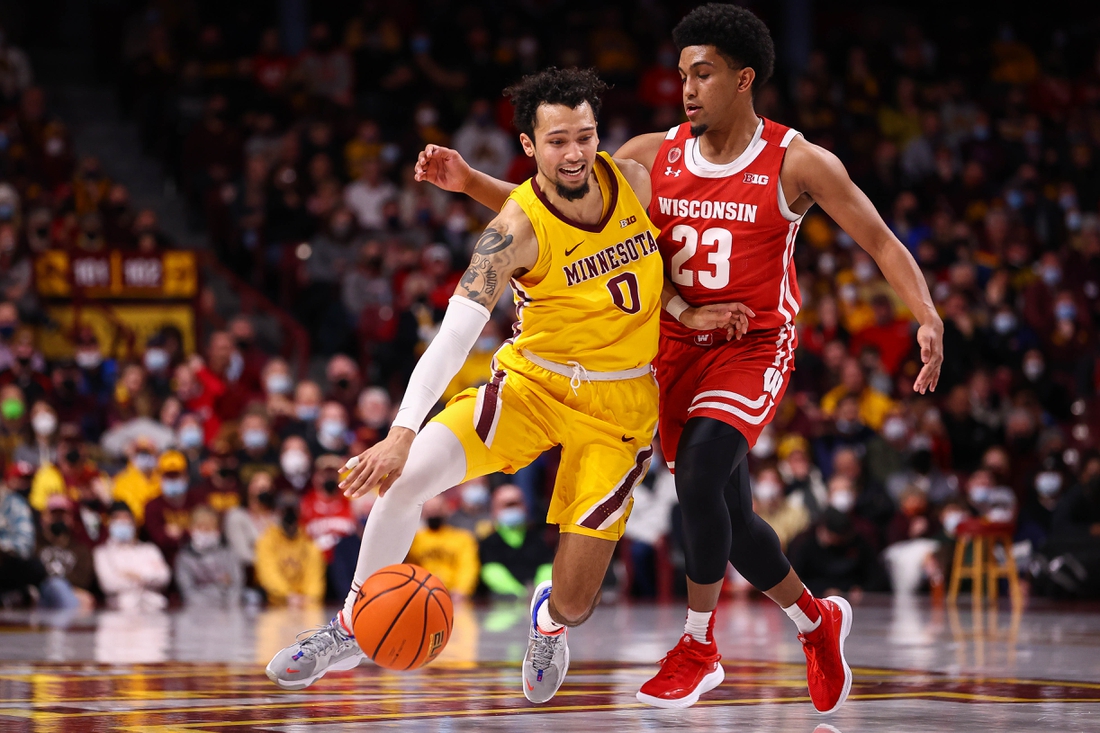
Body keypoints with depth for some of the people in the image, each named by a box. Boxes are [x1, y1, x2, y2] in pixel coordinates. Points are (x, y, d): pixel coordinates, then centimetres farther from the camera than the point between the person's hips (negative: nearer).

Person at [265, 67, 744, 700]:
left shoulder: (634, 180, -10)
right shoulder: (517, 230, -22)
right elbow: (454, 336, -31)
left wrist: (685, 311, -6)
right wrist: (402, 433, -43)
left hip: (621, 402, 1)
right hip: (533, 380, -1)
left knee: (575, 600, -7)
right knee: (404, 477, -23)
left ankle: (551, 619, 35)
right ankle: (352, 631, 0)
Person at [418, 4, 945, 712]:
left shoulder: (796, 162, -10)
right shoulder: (653, 155, 0)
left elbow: (880, 240, -7)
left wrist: (928, 316, -21)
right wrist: (469, 181, -11)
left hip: (754, 348, -5)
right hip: (678, 347, 5)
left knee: (698, 475, -26)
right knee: (729, 516, 9)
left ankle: (699, 646, -10)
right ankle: (818, 621, 34)